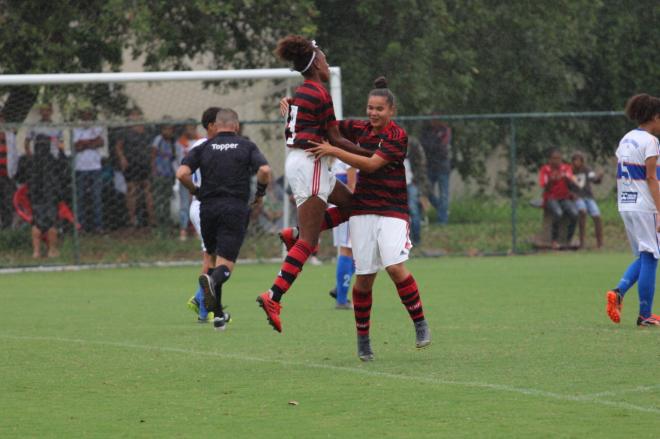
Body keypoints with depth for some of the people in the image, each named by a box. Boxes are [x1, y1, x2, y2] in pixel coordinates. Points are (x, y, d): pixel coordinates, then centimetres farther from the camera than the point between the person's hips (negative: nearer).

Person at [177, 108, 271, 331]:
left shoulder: (204, 148, 9)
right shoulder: (247, 146, 7)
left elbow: (182, 173, -5)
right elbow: (264, 170, -10)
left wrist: (195, 191, 12)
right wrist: (260, 193, 7)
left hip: (208, 208, 2)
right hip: (235, 208, -2)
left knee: (212, 257, 18)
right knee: (226, 263, -4)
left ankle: (218, 314, 16)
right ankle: (213, 279, -41)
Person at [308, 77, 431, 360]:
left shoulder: (397, 136, -8)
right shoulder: (360, 129, 8)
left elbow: (371, 164, -18)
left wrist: (333, 151, -19)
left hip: (392, 211, -4)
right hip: (362, 211, 4)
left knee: (395, 267, -21)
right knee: (364, 278, 1)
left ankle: (420, 324, -5)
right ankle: (362, 338, 13)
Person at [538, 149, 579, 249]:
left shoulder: (566, 168, 8)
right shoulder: (544, 170, 1)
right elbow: (545, 188, -8)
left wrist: (565, 177, -26)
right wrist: (551, 180, -28)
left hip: (565, 198, 3)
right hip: (551, 198, -3)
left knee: (574, 213, -29)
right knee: (558, 213, -36)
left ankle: (569, 240, -16)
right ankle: (554, 241, -22)